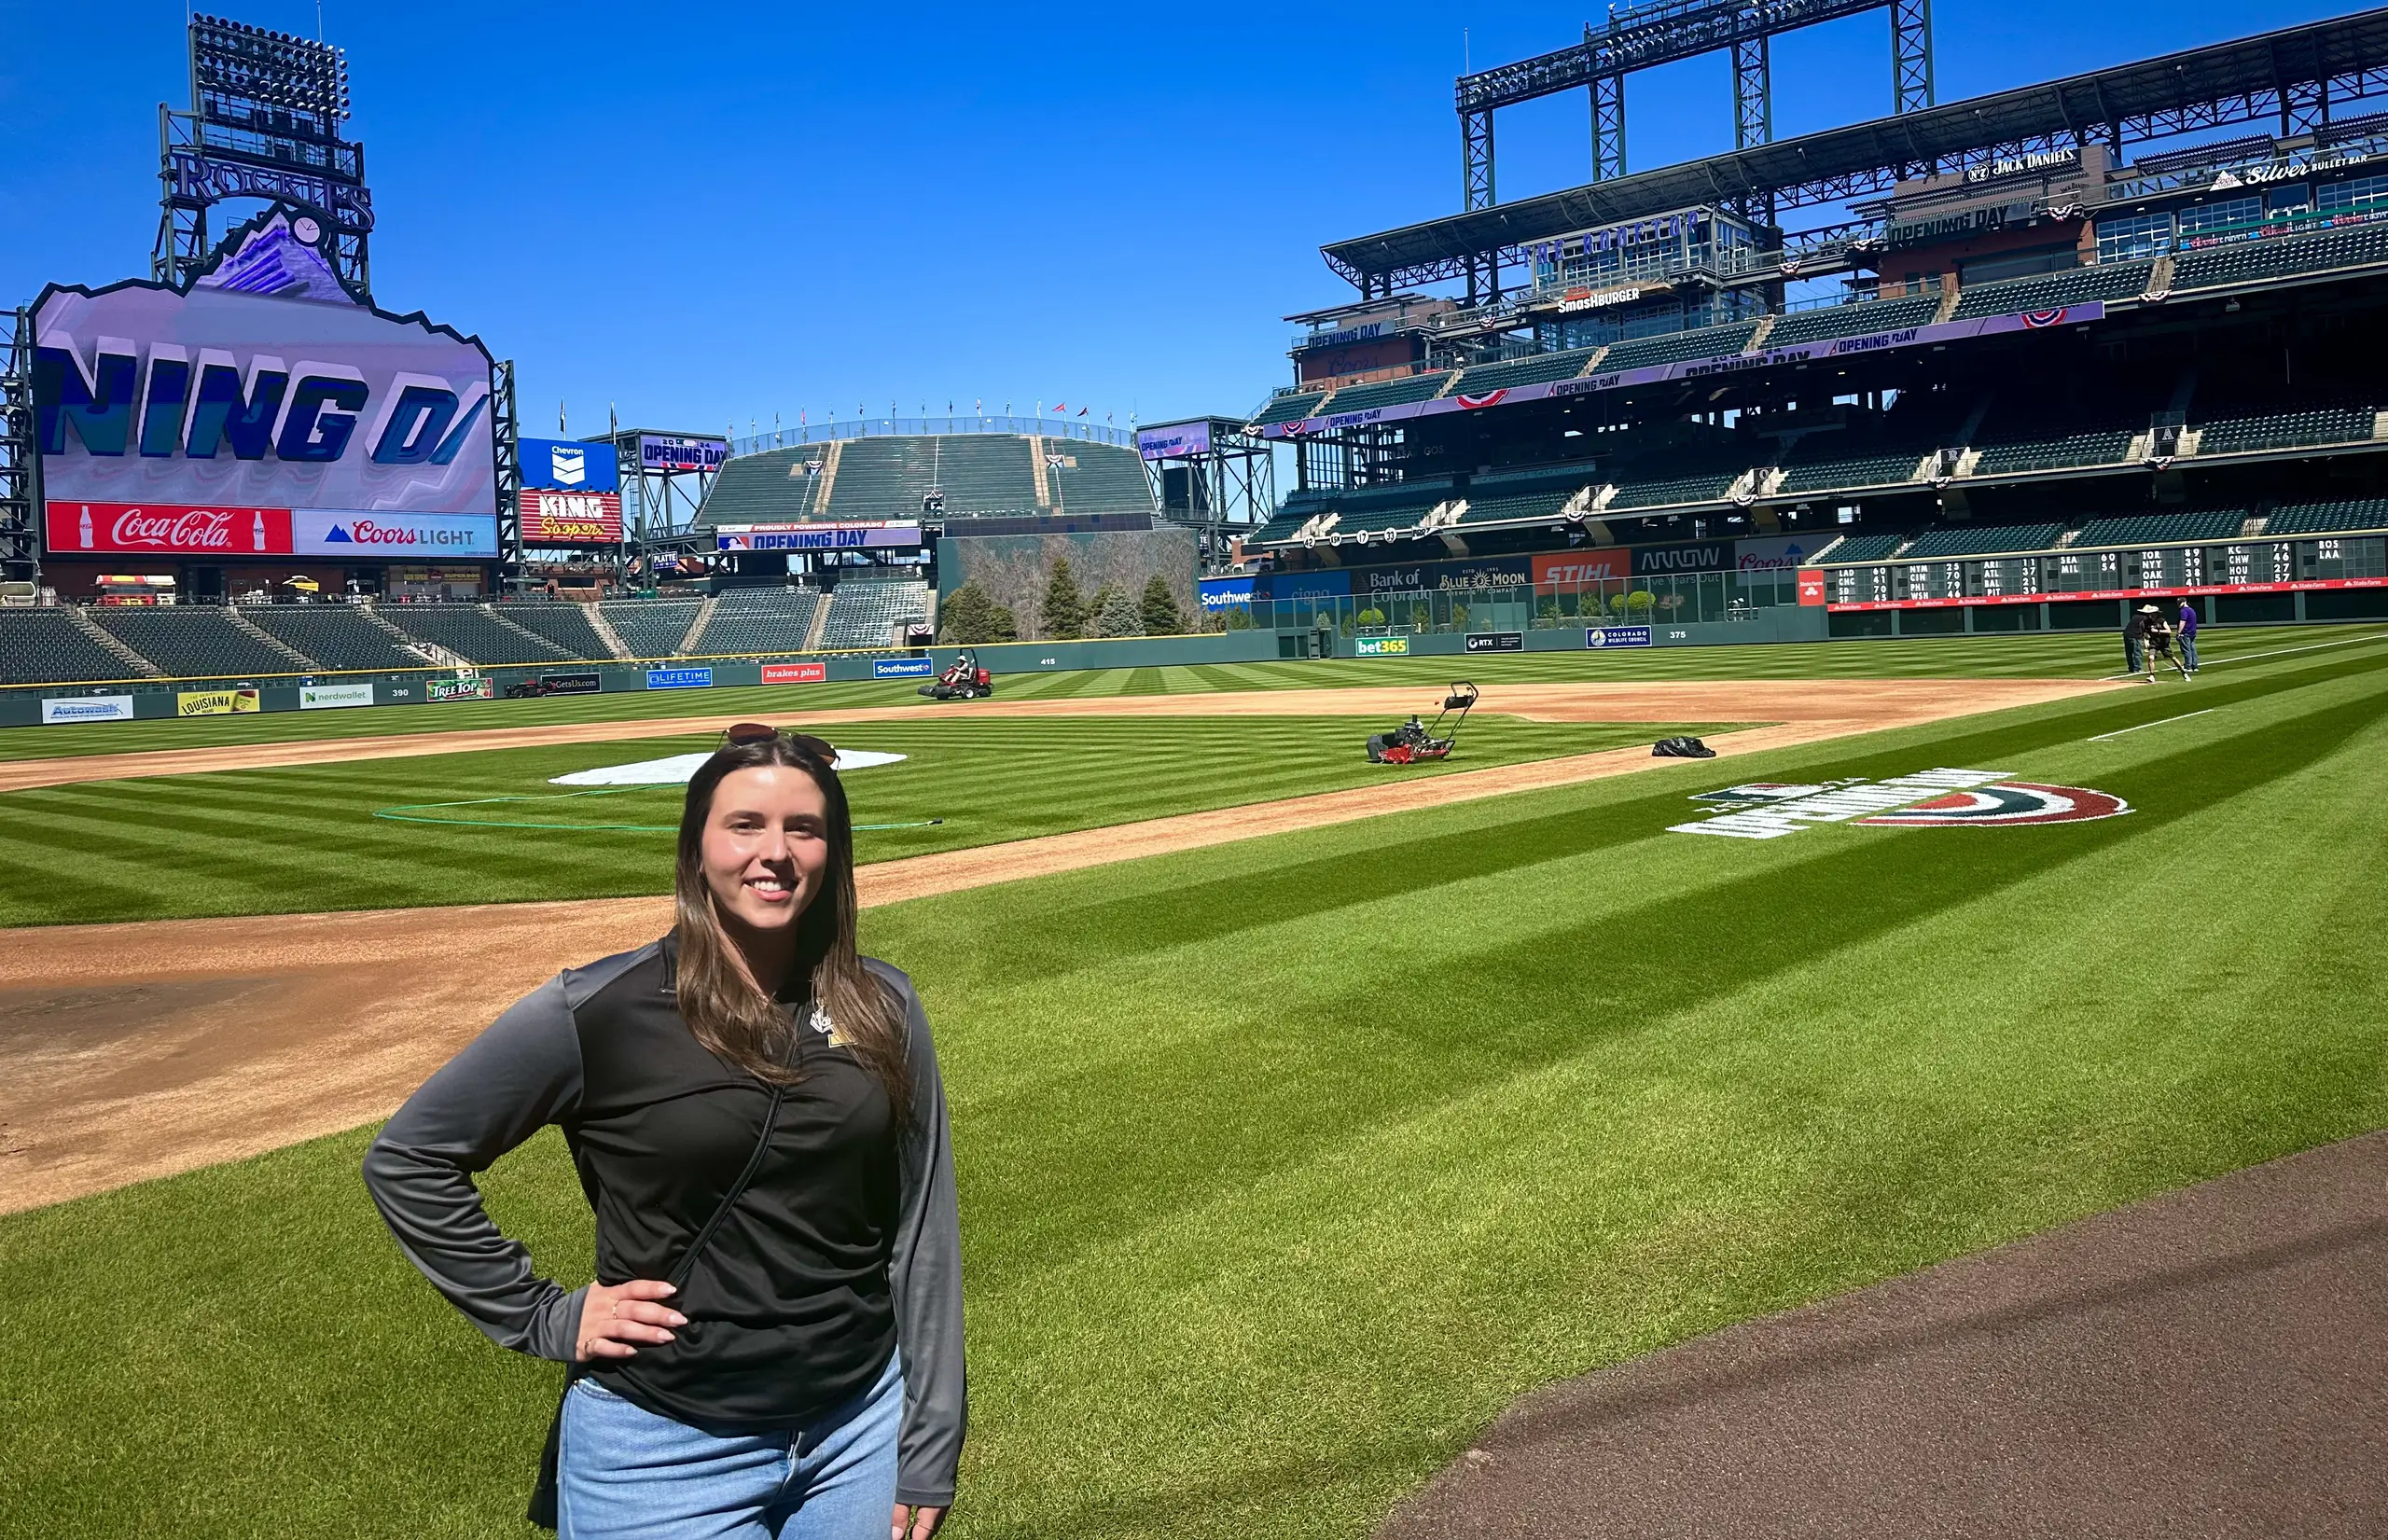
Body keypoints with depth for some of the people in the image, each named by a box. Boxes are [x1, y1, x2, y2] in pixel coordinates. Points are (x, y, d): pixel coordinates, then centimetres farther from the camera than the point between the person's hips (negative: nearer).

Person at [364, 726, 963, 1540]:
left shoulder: (882, 1008, -3)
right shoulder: (597, 1011, -12)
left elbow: (923, 1231, -1)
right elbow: (405, 1159, -3)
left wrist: (928, 1456, 0)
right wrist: (542, 1318, -6)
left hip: (861, 1428, 3)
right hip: (667, 1446, -2)